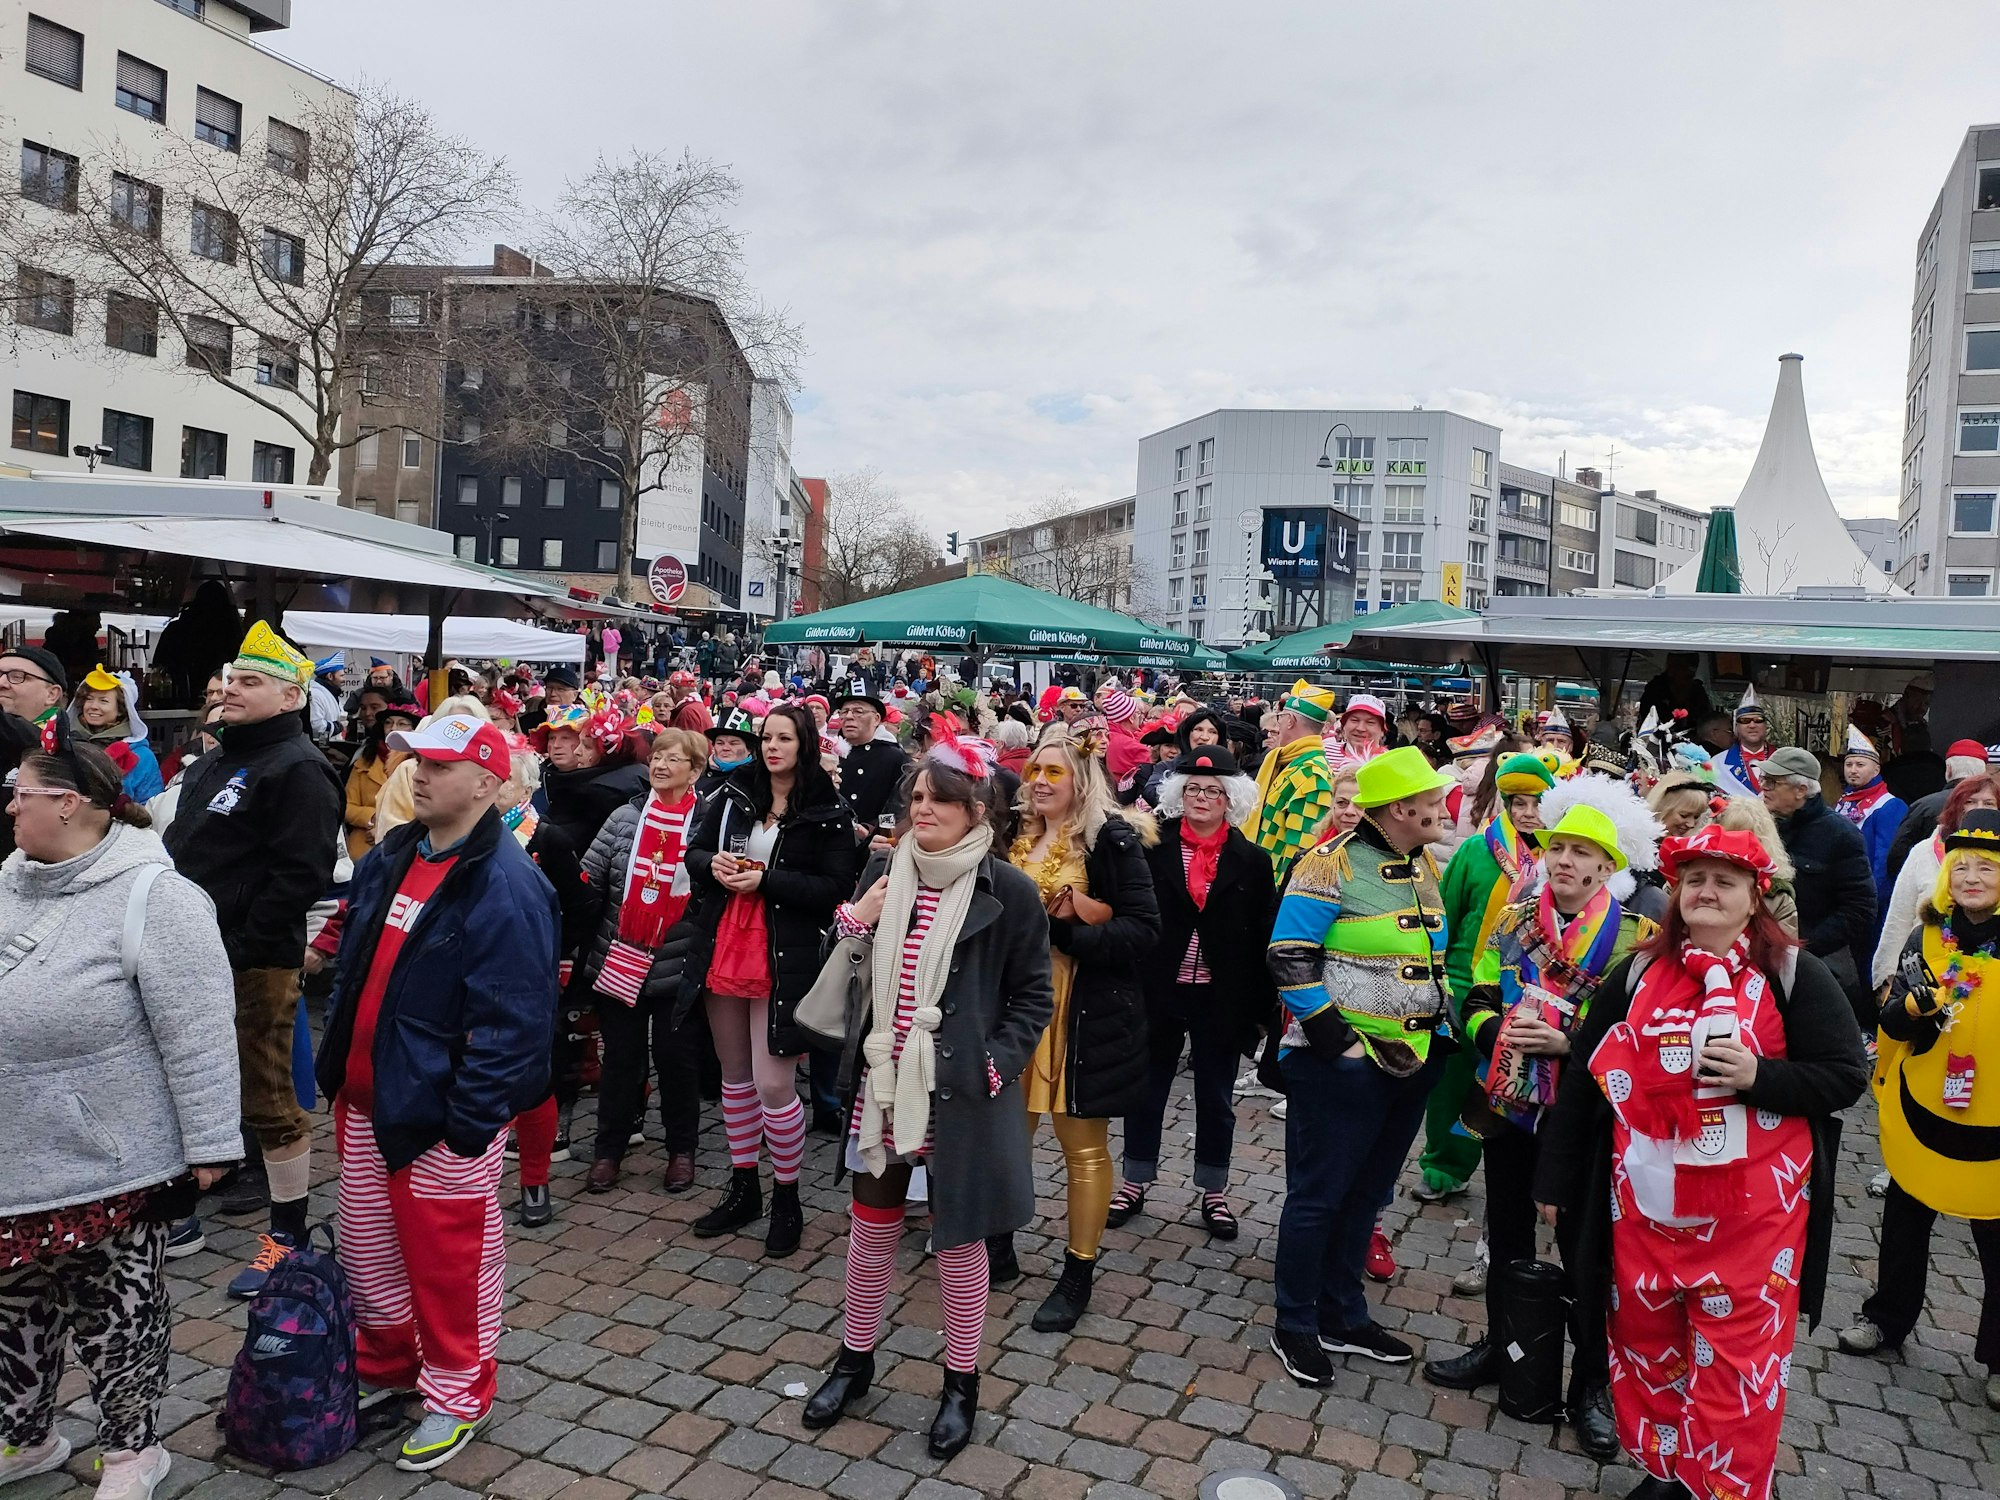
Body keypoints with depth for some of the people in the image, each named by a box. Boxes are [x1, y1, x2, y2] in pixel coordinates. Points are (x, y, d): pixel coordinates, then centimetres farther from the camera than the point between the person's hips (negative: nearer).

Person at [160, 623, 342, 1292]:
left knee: (268, 1100, 0)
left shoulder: (298, 770, -14)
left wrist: (239, 942, -20)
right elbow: (180, 851, 25)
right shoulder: (212, 764, 17)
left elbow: (302, 873, -22)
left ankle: (288, 1235, 13)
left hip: (255, 966, -9)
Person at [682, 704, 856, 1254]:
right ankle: (743, 1187, 33)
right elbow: (694, 852, 12)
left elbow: (835, 887, -12)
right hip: (722, 949, 5)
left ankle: (786, 1197, 17)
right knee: (735, 1075, 16)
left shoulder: (829, 813, -7)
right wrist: (712, 863, -11)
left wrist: (765, 881, -19)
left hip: (784, 958, -5)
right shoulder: (732, 794, 6)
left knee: (774, 1085, -5)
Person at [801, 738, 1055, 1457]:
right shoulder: (885, 872, 2)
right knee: (871, 1226, 15)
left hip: (960, 1092, -4)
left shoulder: (1007, 892, -10)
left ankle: (961, 1384, 29)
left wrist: (997, 1064, -13)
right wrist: (853, 917, -8)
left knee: (957, 1236, 9)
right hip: (882, 1083, 4)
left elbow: (1032, 996, -2)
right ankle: (855, 1360, 37)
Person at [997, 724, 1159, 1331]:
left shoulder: (1113, 839, -9)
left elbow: (1144, 928, -14)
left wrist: (1066, 932, -23)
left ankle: (1078, 1275, 22)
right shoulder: (1012, 835, 7)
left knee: (1084, 1148, 7)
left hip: (1085, 1015, -5)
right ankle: (998, 1250, 33)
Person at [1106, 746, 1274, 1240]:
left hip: (1220, 1000, 1)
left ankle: (1214, 1192, 30)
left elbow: (1264, 939, 0)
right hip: (1157, 994, 0)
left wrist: (1261, 1008, -2)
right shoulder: (1151, 850, -5)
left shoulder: (1252, 861, -2)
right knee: (1147, 1090, 13)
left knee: (1216, 1098, 14)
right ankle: (1136, 1182, 31)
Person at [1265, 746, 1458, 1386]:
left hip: (1412, 1061, 8)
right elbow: (1289, 960, -17)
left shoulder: (1425, 866, 9)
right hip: (1342, 1064, -8)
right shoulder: (1332, 865, -16)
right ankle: (1294, 1327, 21)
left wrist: (1443, 1025, 12)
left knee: (1366, 1194, 19)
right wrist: (1338, 1041, -18)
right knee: (1318, 1195, 4)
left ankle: (1342, 1318, 34)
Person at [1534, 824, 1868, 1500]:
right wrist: (1555, 1178, 8)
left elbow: (1845, 1076, -3)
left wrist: (1759, 1076, -21)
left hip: (1752, 1210, -3)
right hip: (1646, 1200, 3)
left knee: (1737, 1356, 3)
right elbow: (1585, 1075, 7)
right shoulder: (1639, 972, 4)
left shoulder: (1794, 975, -3)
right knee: (1647, 1341, 13)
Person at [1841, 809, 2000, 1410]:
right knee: (1904, 1223, 18)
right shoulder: (1926, 939, -1)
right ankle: (1887, 1318, 37)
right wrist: (1917, 1004, -22)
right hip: (1922, 1113, 3)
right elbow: (1892, 1021, -3)